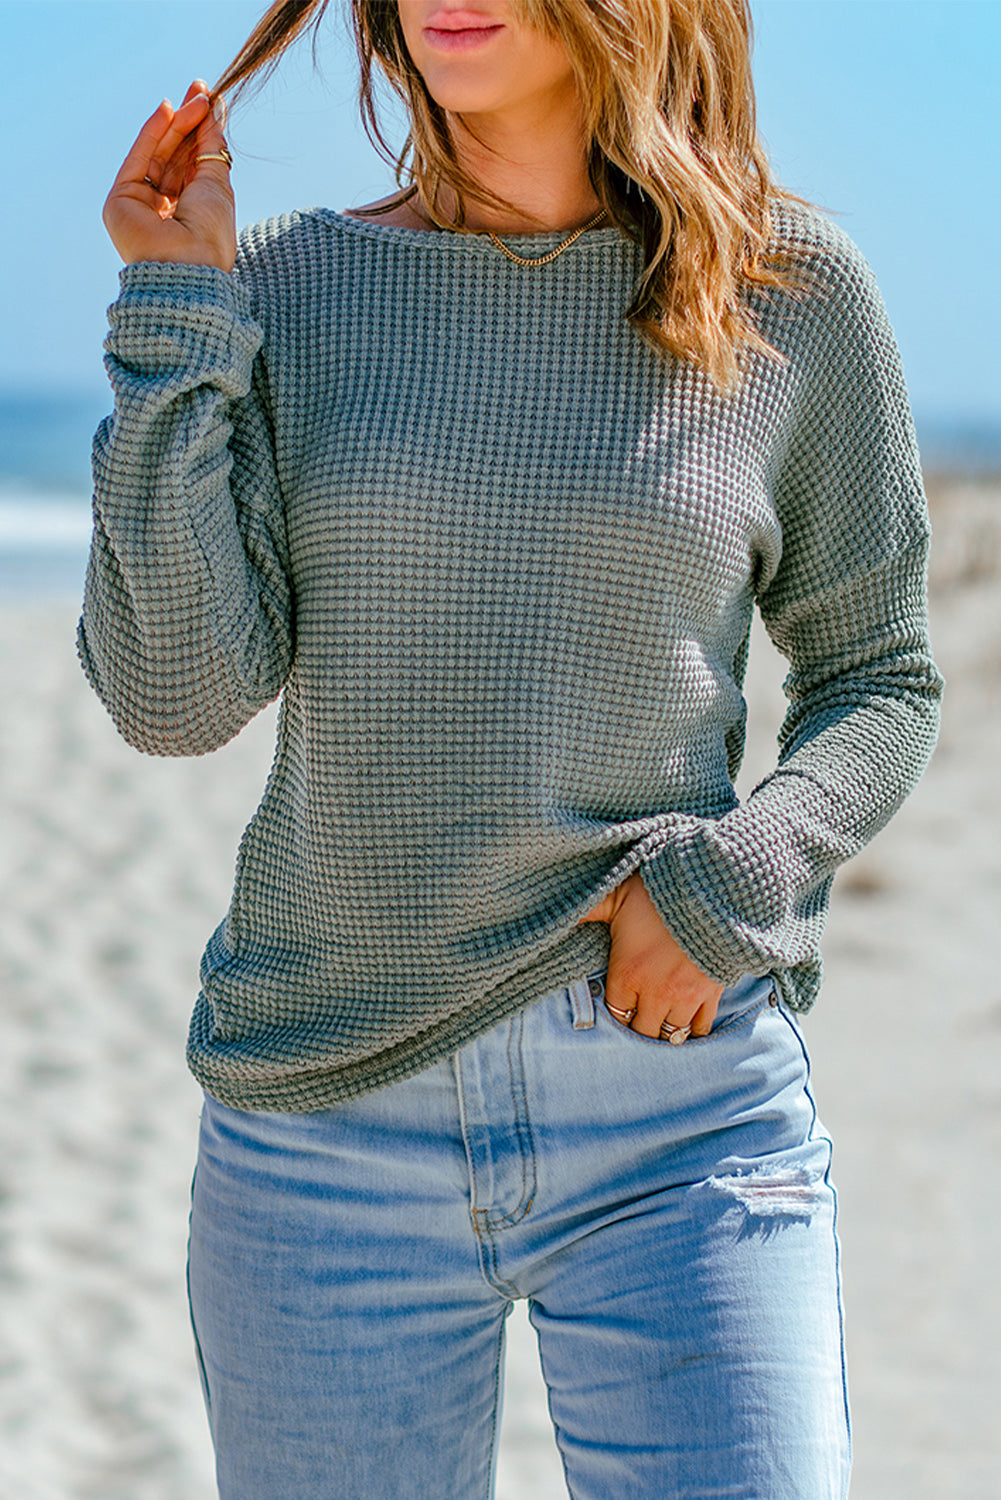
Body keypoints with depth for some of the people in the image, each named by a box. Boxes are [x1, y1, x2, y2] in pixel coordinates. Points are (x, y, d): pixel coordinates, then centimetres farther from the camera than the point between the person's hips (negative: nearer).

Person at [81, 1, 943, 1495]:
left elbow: (880, 683, 9)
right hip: (325, 1117, 1)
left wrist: (731, 880, -9)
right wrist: (173, 312, -8)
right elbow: (174, 696, -6)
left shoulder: (790, 292, 2)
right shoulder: (287, 292, 3)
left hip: (677, 1106, -1)